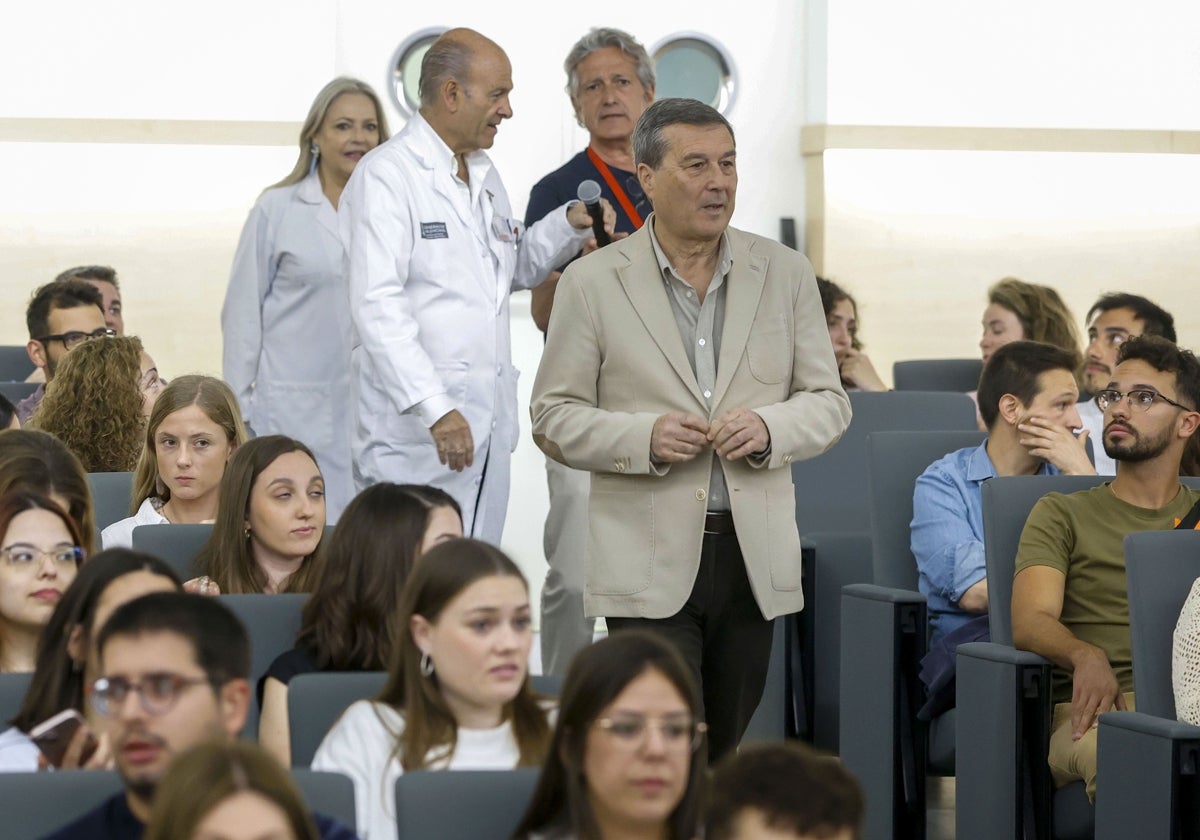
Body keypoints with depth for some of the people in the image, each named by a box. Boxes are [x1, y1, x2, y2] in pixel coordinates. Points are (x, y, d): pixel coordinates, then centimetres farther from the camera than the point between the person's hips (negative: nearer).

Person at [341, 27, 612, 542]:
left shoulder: (485, 176, 18)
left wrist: (567, 227, 11)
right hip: (415, 431, -9)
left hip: (488, 421, 9)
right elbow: (378, 306, -19)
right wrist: (435, 409, -27)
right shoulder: (386, 176, -10)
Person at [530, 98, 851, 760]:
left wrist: (769, 427, -11)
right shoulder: (592, 282, 1)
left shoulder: (785, 273, 9)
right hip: (649, 561, -3)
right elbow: (553, 417, 1)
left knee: (724, 751, 10)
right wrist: (643, 438, -16)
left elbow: (828, 401, 11)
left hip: (754, 556, 3)